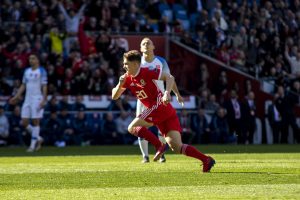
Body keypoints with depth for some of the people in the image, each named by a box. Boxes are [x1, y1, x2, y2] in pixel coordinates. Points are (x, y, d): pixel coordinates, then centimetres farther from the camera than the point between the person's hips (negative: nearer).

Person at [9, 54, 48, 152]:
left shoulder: (42, 71, -5)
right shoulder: (27, 71, 13)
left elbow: (44, 87, -9)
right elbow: (23, 85, 18)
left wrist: (44, 100, -17)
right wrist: (16, 97, 11)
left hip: (37, 99, -6)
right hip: (27, 99, 6)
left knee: (35, 122, -4)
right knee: (24, 122, 2)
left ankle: (33, 145, 2)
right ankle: (38, 138, 20)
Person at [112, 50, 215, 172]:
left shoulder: (147, 72, -8)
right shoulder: (127, 78, 13)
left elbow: (169, 77, -10)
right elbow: (114, 96, 15)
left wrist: (167, 93, -26)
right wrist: (120, 85, -5)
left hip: (160, 105, -8)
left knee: (132, 128, -13)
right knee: (176, 147, -1)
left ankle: (159, 146, -18)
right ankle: (206, 160, -4)